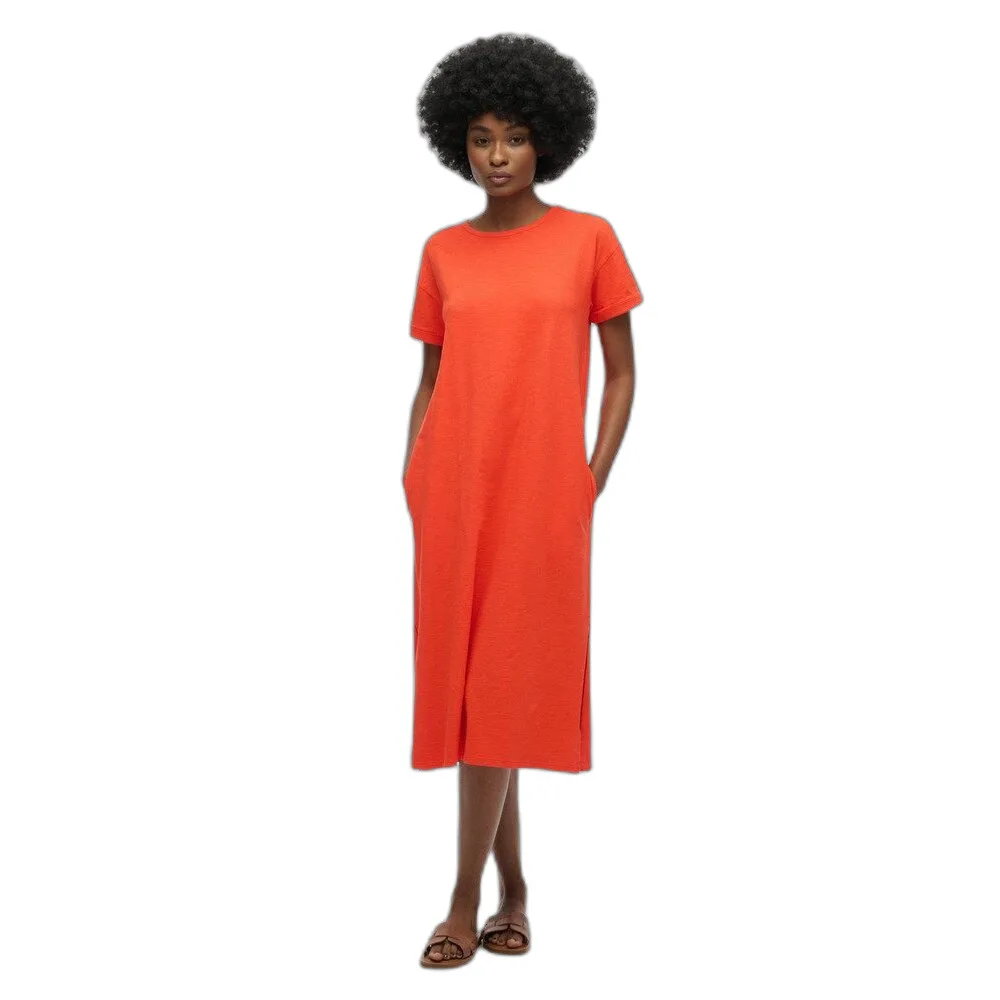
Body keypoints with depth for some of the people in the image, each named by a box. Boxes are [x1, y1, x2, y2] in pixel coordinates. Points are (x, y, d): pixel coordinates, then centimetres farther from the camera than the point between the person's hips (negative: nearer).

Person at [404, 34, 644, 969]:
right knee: (467, 682, 7)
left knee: (500, 682, -2)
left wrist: (590, 484, -5)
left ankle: (466, 899, 8)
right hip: (453, 490, 3)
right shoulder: (442, 252, 9)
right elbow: (429, 381, 12)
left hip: (540, 492, -3)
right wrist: (409, 489, 3)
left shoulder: (590, 238, 1)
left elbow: (621, 372, 3)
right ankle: (512, 887, 22)